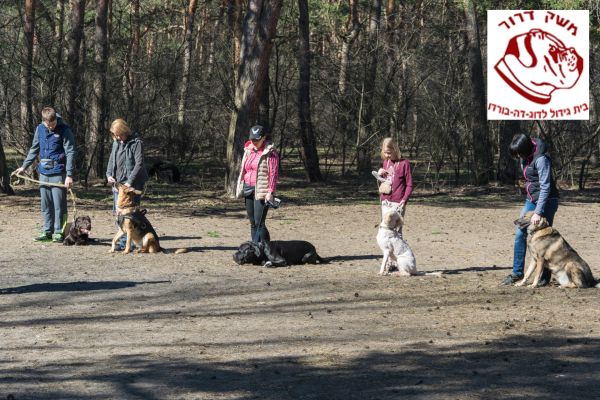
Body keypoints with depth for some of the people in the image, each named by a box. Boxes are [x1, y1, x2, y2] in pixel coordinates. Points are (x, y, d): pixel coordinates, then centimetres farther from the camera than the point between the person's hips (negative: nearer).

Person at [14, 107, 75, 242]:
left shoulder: (64, 130, -10)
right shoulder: (40, 129, 6)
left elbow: (70, 152, -12)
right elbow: (34, 149, 19)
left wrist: (69, 175, -18)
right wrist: (24, 166, 19)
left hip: (58, 172, -5)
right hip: (44, 171, 5)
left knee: (59, 203, -4)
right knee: (46, 204, 9)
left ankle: (59, 232, 3)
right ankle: (47, 231, 16)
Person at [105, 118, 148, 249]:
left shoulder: (136, 143, -7)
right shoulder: (116, 143, 14)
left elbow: (139, 164, -13)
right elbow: (111, 161, 21)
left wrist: (130, 182, -20)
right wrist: (109, 175, 1)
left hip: (132, 184, -7)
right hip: (118, 184, 7)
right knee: (119, 213, 5)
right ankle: (124, 241, 11)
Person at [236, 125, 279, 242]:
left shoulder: (270, 153, -7)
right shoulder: (248, 151, 14)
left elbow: (273, 173, -12)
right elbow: (243, 170, 19)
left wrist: (270, 192, -17)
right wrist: (240, 188, 13)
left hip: (261, 191, -7)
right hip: (248, 189, 7)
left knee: (259, 223, -13)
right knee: (253, 222, 10)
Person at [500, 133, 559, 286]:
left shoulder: (540, 159, -22)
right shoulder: (525, 157, 4)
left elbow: (545, 187, -23)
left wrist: (538, 212, -25)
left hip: (546, 200, -8)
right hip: (531, 199, 8)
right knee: (520, 234, 5)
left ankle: (545, 276, 6)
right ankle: (517, 272, 12)